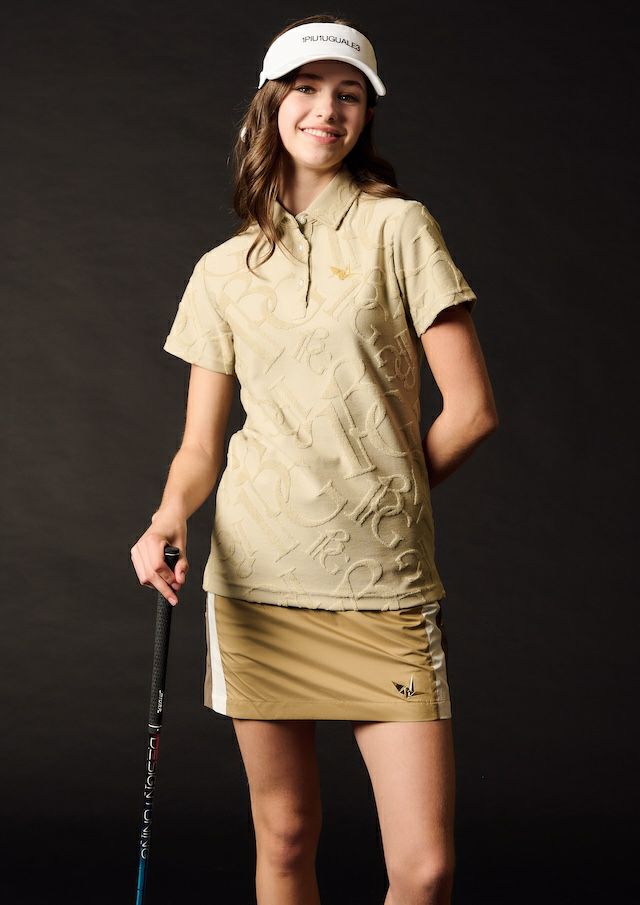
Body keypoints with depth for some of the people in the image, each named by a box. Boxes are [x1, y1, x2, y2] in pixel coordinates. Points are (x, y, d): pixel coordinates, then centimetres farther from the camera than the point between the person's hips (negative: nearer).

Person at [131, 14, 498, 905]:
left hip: (386, 590, -2)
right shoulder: (224, 270, 10)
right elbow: (200, 447, 10)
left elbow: (471, 411, -1)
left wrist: (382, 495, 7)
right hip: (255, 581, 2)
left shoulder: (398, 228, 2)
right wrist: (170, 518, -10)